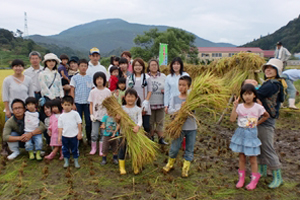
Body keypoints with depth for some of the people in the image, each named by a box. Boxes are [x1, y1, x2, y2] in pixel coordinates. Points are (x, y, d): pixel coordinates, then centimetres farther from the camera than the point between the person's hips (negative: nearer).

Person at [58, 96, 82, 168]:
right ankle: (66, 162, 29)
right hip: (65, 136, 2)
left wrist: (80, 133, -5)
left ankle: (76, 162, 24)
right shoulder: (61, 116, 2)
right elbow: (60, 127, 5)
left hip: (74, 135, -2)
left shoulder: (75, 114, -5)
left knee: (75, 149, 10)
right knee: (65, 149, 13)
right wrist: (59, 136, 1)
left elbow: (79, 123, -2)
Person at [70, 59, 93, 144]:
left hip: (88, 102, 1)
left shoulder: (90, 78, 7)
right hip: (78, 102, -1)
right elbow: (72, 91, 2)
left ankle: (89, 138, 16)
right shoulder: (75, 78, 3)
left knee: (89, 121, 4)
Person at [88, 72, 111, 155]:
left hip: (105, 115, 0)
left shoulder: (107, 91, -1)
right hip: (95, 116, 0)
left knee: (103, 133, 6)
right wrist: (91, 114, -4)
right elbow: (91, 104, 3)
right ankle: (93, 148, 21)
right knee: (94, 133, 2)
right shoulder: (93, 91, 0)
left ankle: (101, 150, 17)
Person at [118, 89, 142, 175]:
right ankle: (122, 167, 21)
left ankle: (136, 167, 27)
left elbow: (140, 120, -11)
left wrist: (138, 126, -31)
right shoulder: (122, 108, -1)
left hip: (134, 132, 0)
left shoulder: (138, 109, -2)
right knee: (122, 148, 6)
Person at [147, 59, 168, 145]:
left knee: (160, 122, 8)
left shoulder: (163, 76, 8)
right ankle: (151, 138, 24)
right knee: (150, 122, 8)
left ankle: (161, 138, 17)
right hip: (149, 104, -2)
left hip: (160, 103, 2)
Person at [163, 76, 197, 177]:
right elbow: (170, 110, -8)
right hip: (179, 127, 0)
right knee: (174, 147, 7)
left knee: (189, 149, 10)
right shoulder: (175, 98, 2)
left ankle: (185, 169, 27)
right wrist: (180, 108, -20)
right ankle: (170, 164, 33)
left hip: (191, 128, 0)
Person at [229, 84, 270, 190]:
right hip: (241, 133, 2)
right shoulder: (240, 107, -7)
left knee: (252, 158, 9)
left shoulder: (258, 107, -9)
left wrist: (257, 123, 2)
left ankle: (254, 180, 25)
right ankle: (241, 178, 27)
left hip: (251, 134, -1)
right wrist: (234, 107, -23)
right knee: (241, 157, 13)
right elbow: (232, 119, -18)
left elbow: (267, 116, 10)